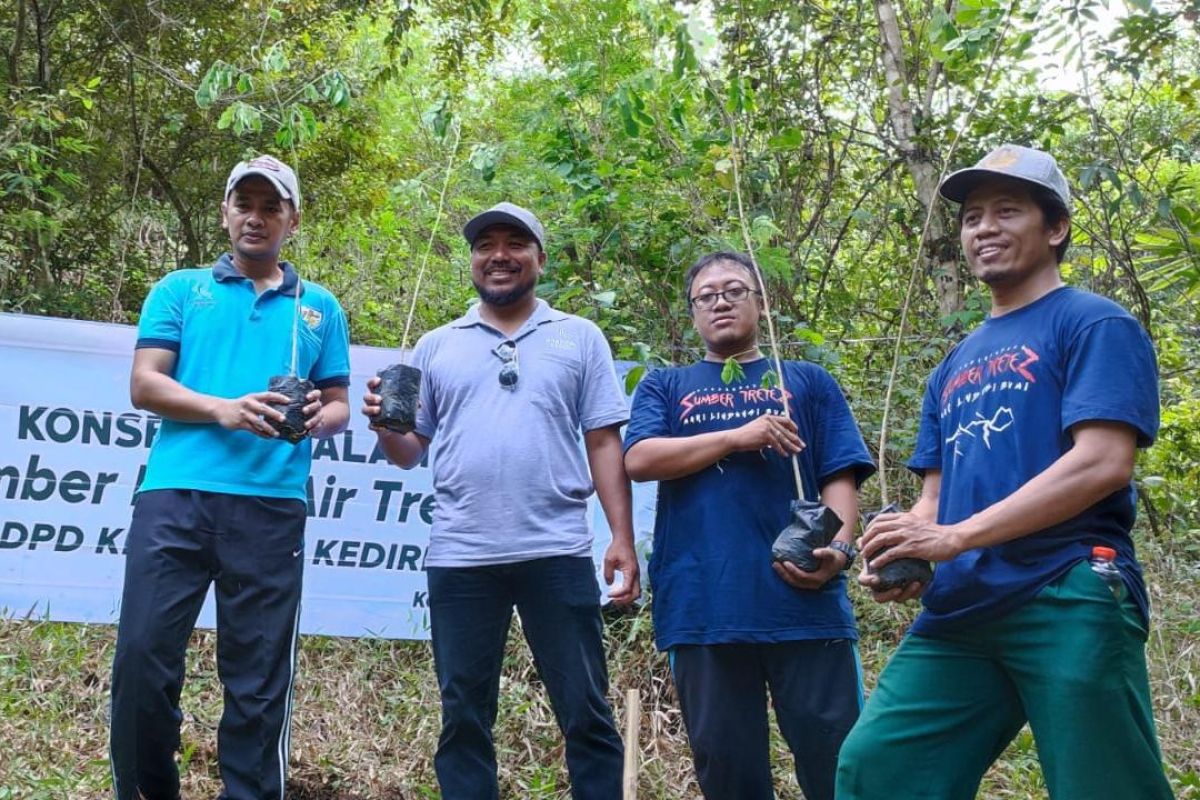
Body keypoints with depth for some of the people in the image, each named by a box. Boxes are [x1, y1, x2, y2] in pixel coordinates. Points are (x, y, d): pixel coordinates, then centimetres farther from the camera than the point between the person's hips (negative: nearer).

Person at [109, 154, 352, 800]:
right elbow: (144, 385, 4)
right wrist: (223, 410, -12)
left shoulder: (320, 308, 17)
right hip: (174, 495, 0)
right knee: (143, 656, -4)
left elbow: (339, 405, 16)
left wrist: (319, 418, -8)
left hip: (272, 508, 1)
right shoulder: (180, 290, 14)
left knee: (259, 678, 2)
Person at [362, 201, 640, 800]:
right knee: (463, 717, 8)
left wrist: (622, 539, -2)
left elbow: (604, 444, 6)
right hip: (460, 556, 2)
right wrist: (384, 424, -9)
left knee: (586, 713, 3)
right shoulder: (436, 347, 14)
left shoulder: (580, 338, 9)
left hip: (557, 553, -2)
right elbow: (408, 452, 14)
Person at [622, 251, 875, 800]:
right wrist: (737, 436, -10)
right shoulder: (664, 387, 17)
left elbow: (840, 477, 7)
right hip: (701, 609, 1)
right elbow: (639, 459, -1)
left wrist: (838, 548, -13)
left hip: (803, 601, 0)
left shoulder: (808, 382, 16)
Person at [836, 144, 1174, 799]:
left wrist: (957, 536, -18)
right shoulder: (954, 368, 22)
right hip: (958, 612, 7)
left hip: (1069, 602, -6)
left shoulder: (1093, 324, 1)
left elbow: (1103, 463, -13)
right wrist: (903, 557, -3)